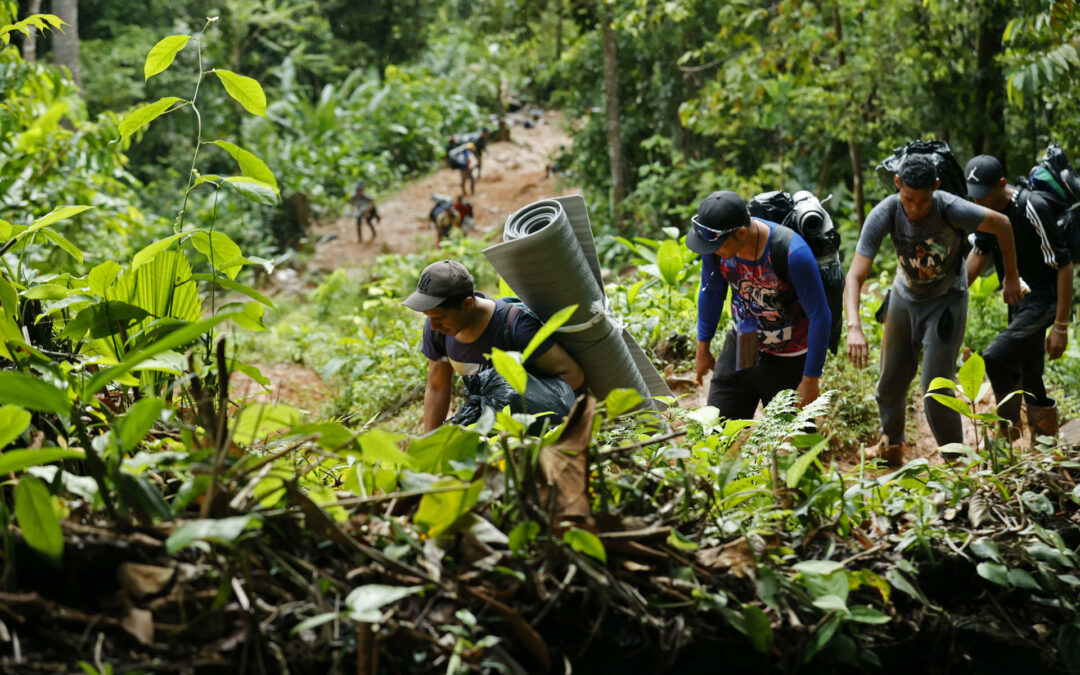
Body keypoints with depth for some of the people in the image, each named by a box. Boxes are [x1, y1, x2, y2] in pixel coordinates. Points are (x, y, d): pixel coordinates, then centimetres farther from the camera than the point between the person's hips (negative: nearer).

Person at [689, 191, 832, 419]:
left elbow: (820, 317, -22)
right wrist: (703, 348, 15)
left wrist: (810, 380, -17)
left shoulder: (793, 254, -31)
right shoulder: (716, 240, -15)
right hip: (740, 349, 5)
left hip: (788, 362, -5)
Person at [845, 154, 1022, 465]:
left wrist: (1011, 277, -2)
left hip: (947, 301, -3)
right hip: (905, 296, 3)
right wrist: (854, 327, -46)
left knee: (936, 389, -10)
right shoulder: (884, 215, -27)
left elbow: (1001, 224, -12)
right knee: (891, 380, 13)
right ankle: (891, 442, 40)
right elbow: (855, 276, -32)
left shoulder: (952, 209, -32)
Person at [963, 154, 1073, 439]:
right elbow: (979, 254, 16)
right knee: (1028, 377, 14)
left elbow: (1064, 266, -22)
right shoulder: (986, 210, -1)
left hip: (1044, 301, -8)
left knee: (995, 357, -21)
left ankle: (1008, 427, -2)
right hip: (1019, 301, 8)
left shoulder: (1033, 210, -25)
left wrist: (1061, 326, -22)